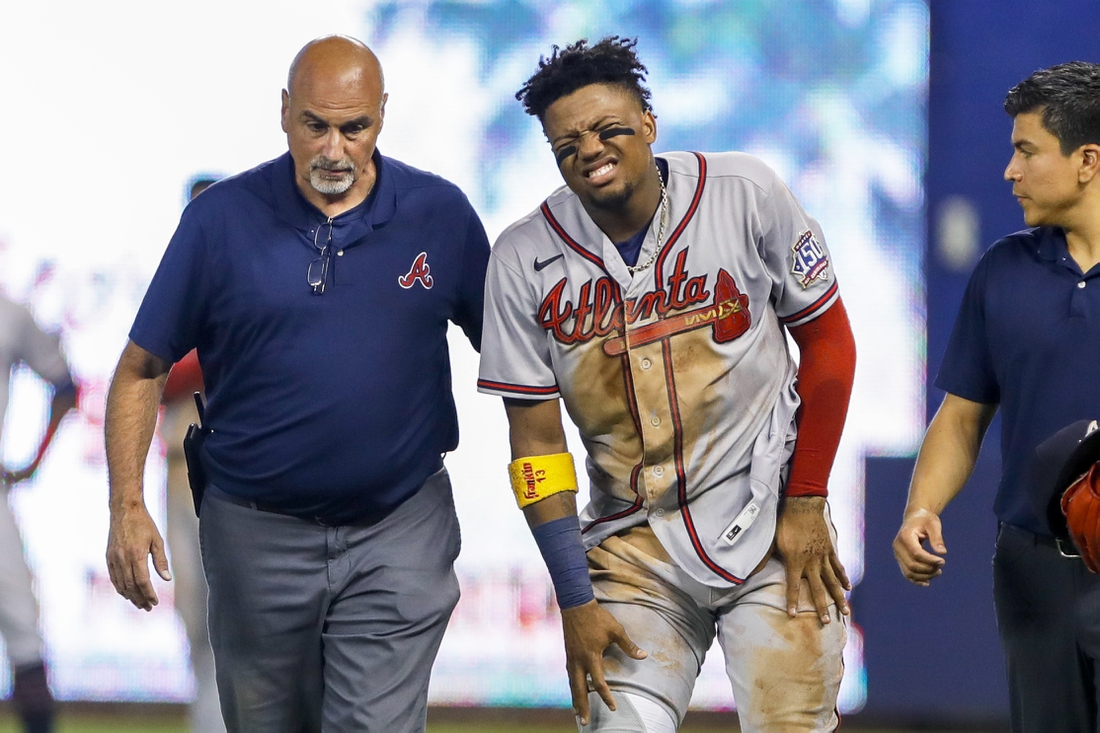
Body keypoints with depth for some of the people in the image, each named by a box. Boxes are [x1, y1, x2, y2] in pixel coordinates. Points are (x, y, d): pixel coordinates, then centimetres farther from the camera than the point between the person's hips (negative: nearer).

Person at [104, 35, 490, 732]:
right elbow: (142, 368, 0)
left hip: (398, 538, -1)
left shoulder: (440, 213, -3)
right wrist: (127, 506, -9)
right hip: (258, 536, 1)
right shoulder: (222, 218, -5)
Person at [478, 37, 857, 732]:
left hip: (769, 525, -1)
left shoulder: (744, 194, -8)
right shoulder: (526, 258, -5)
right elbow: (536, 437, -1)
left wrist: (806, 504, -2)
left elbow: (828, 342, 2)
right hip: (632, 543, 1)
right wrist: (574, 600, -6)